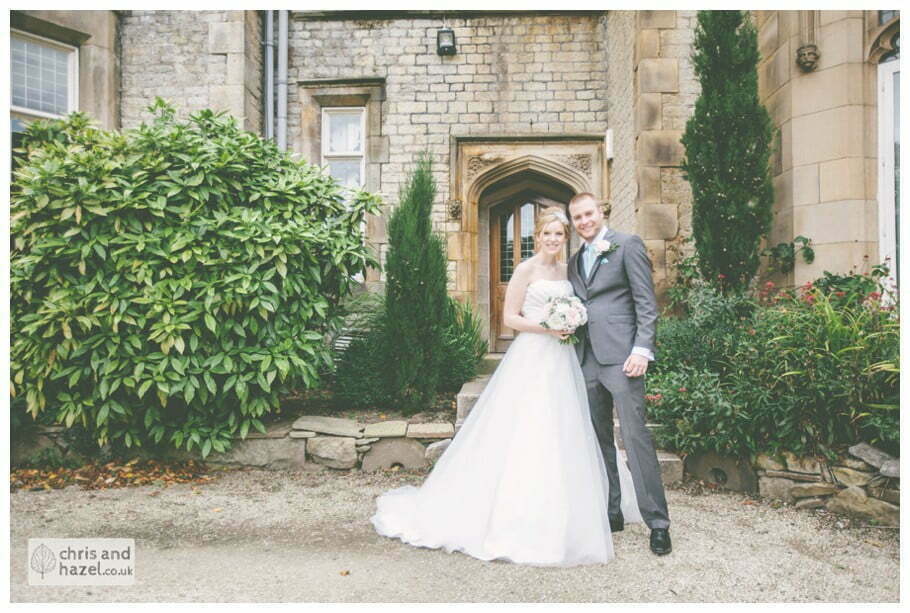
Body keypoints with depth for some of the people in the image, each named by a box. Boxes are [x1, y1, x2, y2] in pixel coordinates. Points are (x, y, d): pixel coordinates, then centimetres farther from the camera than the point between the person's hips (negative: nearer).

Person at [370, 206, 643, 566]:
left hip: (562, 361, 7)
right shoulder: (526, 269, -5)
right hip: (532, 360, -7)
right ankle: (522, 520, 7)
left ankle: (560, 515, 27)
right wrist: (546, 327, -19)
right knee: (526, 436, -5)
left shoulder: (565, 271, 14)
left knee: (563, 437, 12)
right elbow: (509, 317, -9)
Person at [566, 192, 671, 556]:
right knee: (598, 439, 11)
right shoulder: (574, 260, 19)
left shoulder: (627, 245, 0)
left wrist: (642, 350, -14)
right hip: (587, 359, 7)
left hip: (620, 357, -7)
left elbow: (646, 302, -6)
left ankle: (657, 523, 3)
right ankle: (610, 512, 23)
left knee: (635, 435, -8)